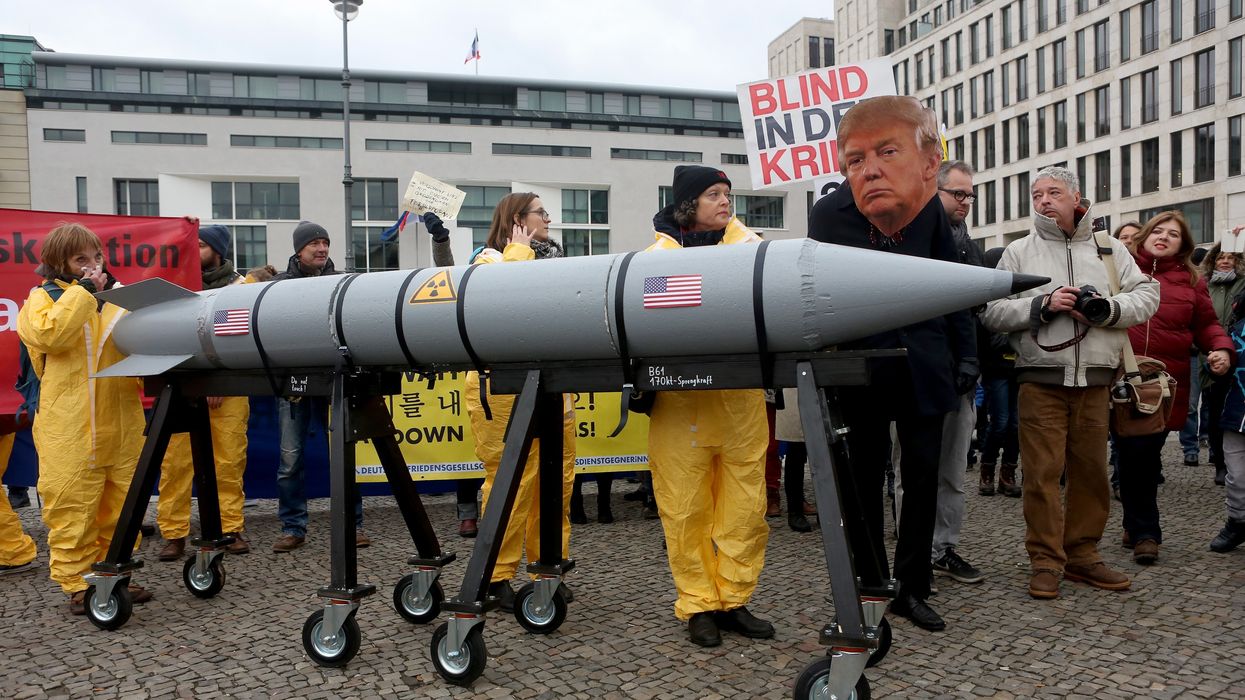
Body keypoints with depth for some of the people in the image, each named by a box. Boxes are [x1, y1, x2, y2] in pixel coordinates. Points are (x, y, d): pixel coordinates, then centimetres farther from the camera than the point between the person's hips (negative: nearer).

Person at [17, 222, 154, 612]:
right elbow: (48, 335, -17)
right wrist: (83, 290, -14)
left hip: (120, 425, 4)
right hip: (71, 430, -4)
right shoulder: (44, 297, 4)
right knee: (73, 509, 1)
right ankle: (77, 584, 11)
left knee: (119, 505, 11)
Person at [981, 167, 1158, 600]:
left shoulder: (1109, 248, 12)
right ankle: (1046, 560, 7)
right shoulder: (1019, 252, 6)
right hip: (1040, 380, -2)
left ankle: (1082, 555, 21)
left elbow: (1146, 295, 7)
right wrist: (1042, 305, -14)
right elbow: (992, 312, -2)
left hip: (1094, 381, 3)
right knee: (1042, 472, -3)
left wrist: (1110, 309, -12)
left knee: (1091, 470, 9)